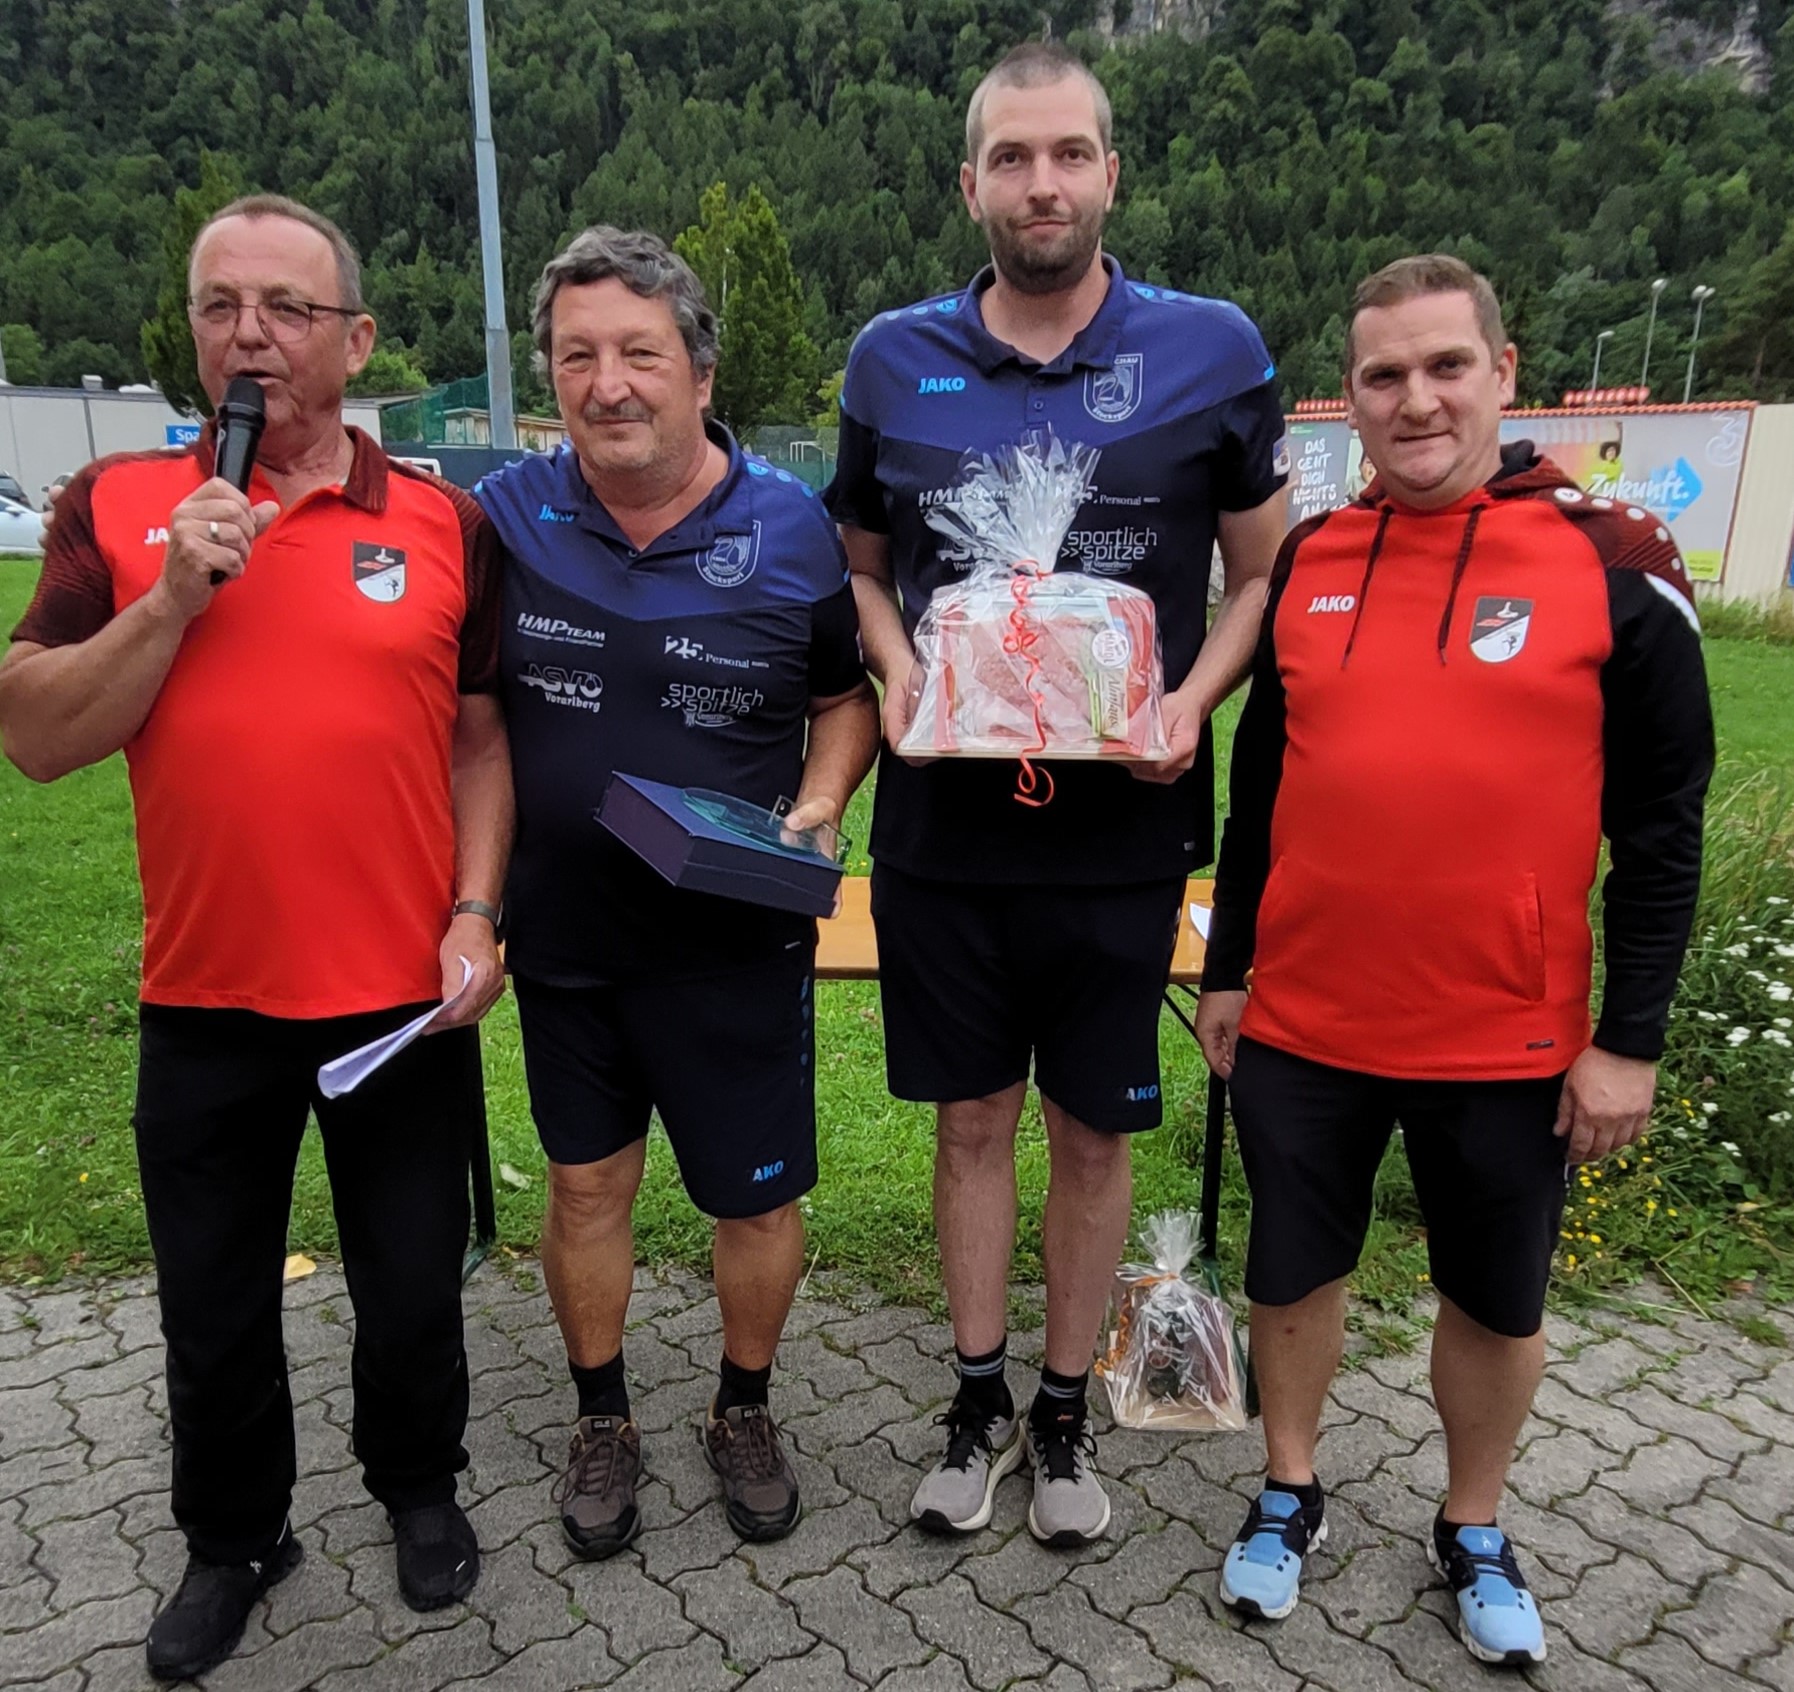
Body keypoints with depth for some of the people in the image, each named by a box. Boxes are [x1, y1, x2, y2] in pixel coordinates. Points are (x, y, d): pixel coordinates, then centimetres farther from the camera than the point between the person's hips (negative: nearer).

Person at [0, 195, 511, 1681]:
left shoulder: (444, 522, 1)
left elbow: (480, 737, 3)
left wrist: (476, 914, -6)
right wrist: (172, 598, -15)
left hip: (405, 996, 0)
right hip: (205, 1000, 1)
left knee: (413, 1288, 16)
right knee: (213, 1307, 18)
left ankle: (420, 1486, 44)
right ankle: (233, 1537, 44)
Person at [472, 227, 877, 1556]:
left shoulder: (793, 528, -8)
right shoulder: (505, 517, -4)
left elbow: (847, 693, 5)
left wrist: (818, 809, -13)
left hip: (737, 944, -1)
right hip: (564, 934, 2)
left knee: (757, 1197, 10)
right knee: (587, 1183, 16)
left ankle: (746, 1410, 38)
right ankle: (603, 1420, 40)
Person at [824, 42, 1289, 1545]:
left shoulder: (1212, 350, -1)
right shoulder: (892, 360, 3)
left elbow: (1263, 571, 5)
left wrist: (1194, 702, -13)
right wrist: (895, 674, -7)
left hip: (1123, 831, -1)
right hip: (943, 824, 1)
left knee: (1095, 1130, 12)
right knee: (973, 1119, 13)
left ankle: (1067, 1411, 35)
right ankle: (978, 1405, 35)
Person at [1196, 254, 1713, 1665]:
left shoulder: (1613, 567, -7)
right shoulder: (1307, 562, 2)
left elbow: (1661, 828, -5)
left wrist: (1631, 1039, -7)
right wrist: (1227, 970, 11)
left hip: (1509, 1040, -2)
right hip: (1302, 1023, 3)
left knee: (1497, 1303, 17)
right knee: (1294, 1274, 16)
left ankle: (1475, 1534, 42)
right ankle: (1290, 1497, 41)